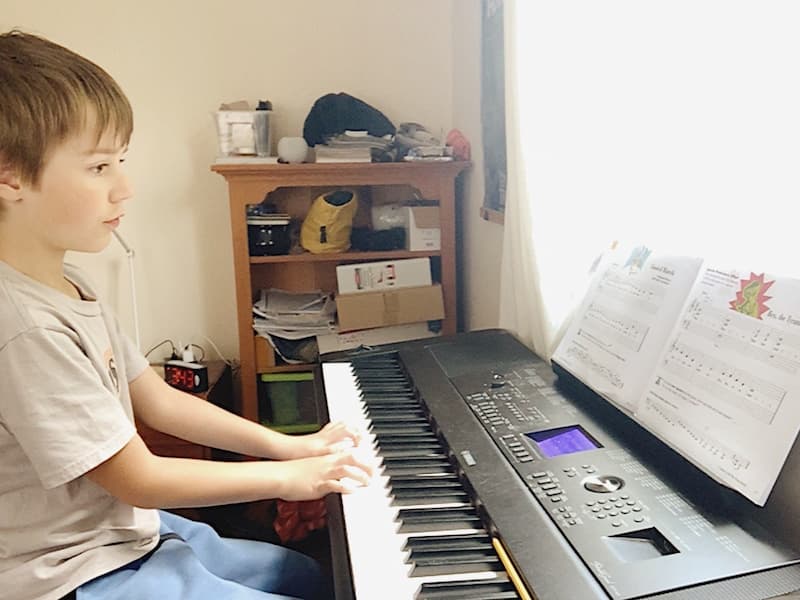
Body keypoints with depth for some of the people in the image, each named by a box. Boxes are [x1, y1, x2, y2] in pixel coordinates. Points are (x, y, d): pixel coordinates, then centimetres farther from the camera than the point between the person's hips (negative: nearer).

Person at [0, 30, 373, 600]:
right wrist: (287, 476, -14)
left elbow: (158, 400, 3)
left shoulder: (69, 286, 0)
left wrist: (287, 445, -2)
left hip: (130, 531, 9)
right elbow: (140, 480, -23)